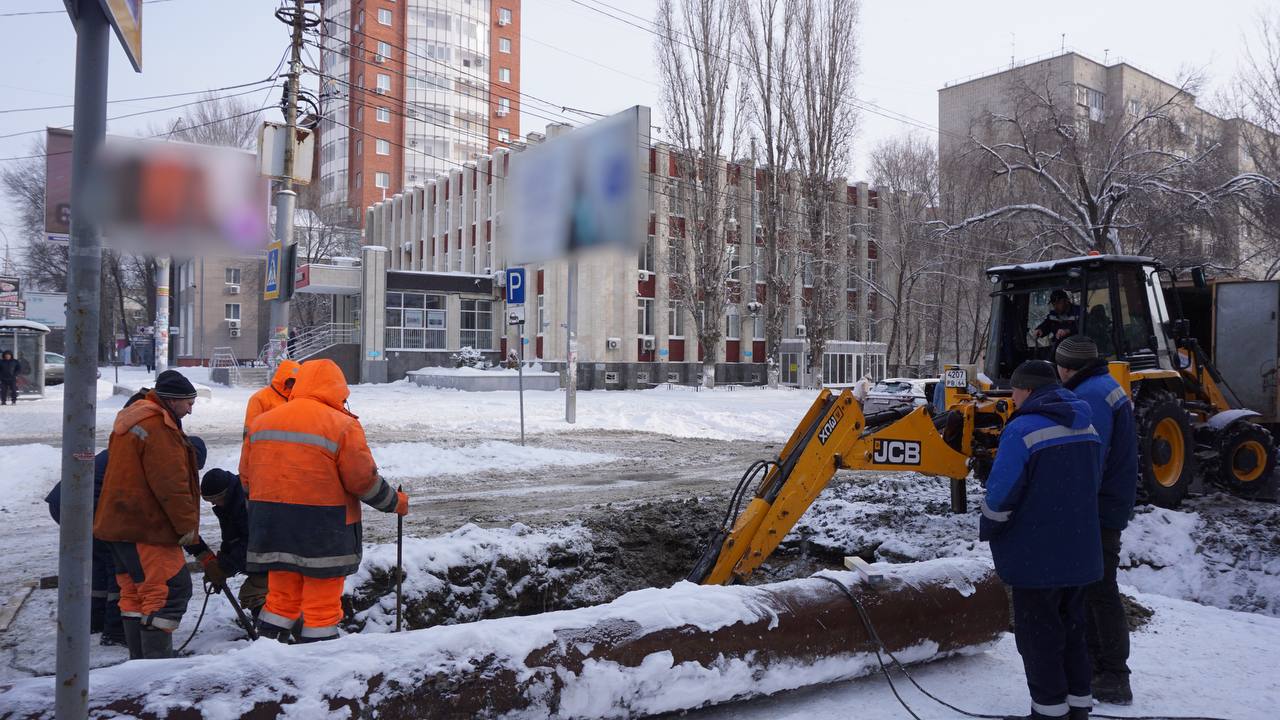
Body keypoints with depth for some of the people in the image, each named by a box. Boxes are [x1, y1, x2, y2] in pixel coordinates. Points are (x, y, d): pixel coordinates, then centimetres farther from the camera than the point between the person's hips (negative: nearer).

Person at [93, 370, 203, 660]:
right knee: (172, 589, -8)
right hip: (147, 527, -11)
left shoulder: (130, 421, 18)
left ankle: (139, 658, 24)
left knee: (135, 591, 16)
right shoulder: (159, 427, -16)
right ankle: (157, 659, -8)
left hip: (120, 524, 11)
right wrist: (187, 523, -13)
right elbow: (170, 482, -20)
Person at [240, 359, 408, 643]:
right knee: (323, 605, 5)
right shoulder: (343, 425, -12)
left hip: (272, 529, 6)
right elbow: (364, 481, -11)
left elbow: (246, 476, 12)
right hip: (323, 531, -6)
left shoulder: (261, 421, 7)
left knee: (281, 598, 19)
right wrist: (396, 502, 4)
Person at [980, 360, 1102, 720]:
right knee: (1071, 629, 19)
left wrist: (988, 531, -4)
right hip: (1080, 552, 8)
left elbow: (1001, 494, -20)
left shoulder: (1023, 430, -20)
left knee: (1039, 635, 5)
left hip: (1037, 555, -8)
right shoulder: (1085, 428, 6)